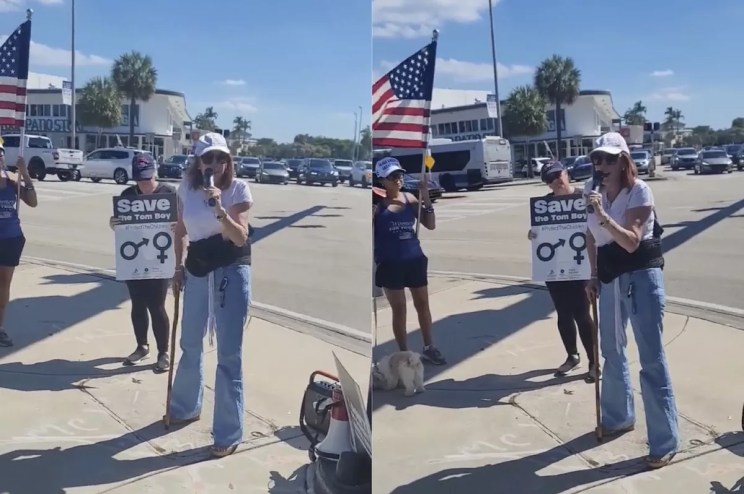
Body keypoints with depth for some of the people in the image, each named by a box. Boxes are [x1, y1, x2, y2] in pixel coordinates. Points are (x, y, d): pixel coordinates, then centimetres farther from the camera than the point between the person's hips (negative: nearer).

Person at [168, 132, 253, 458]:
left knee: (229, 352, -4)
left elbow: (240, 237, -18)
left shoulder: (238, 189, -10)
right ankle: (185, 408, 42)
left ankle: (229, 433, 4)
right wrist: (178, 266, 13)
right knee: (190, 344, 19)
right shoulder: (187, 188, 1)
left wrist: (219, 209, -31)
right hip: (197, 269, 5)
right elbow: (180, 229, 15)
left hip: (232, 271, -5)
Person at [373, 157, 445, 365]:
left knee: (422, 304, 13)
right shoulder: (376, 203, -10)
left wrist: (426, 199, -6)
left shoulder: (410, 198, 3)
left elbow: (430, 225, 4)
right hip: (390, 263, -4)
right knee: (399, 308, 5)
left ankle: (429, 348, 30)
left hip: (414, 259, 4)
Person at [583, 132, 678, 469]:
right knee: (612, 351, 18)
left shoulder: (639, 191, -12)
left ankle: (665, 442, 1)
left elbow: (631, 242, -21)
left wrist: (602, 214, -31)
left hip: (641, 276, -6)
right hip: (610, 278, 7)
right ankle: (618, 418, 37)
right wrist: (594, 275, 12)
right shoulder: (592, 190, 4)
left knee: (651, 359, -6)